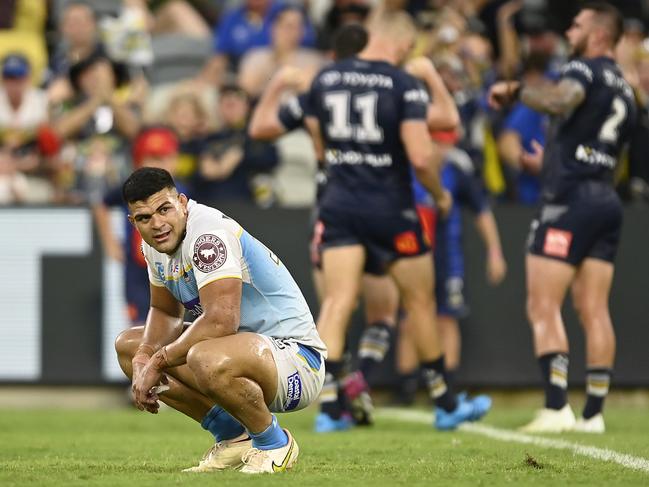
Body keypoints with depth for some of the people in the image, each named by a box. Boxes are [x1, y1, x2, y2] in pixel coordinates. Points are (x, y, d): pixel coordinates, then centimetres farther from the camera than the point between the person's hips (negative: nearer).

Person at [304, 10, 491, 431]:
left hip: (339, 205, 3)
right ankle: (445, 404, 25)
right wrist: (440, 194, -1)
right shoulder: (405, 86, -11)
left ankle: (329, 405, -17)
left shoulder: (325, 79, 4)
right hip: (391, 209, -3)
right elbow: (421, 156, -19)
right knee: (421, 302, 12)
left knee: (338, 301, -3)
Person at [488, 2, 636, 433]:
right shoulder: (625, 90, 21)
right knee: (594, 311, 6)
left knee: (543, 307, -7)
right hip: (607, 201, 8)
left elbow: (560, 100, -29)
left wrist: (515, 90, -16)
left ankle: (557, 409, -16)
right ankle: (594, 413, 3)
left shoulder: (586, 69, -5)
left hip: (570, 201, -8)